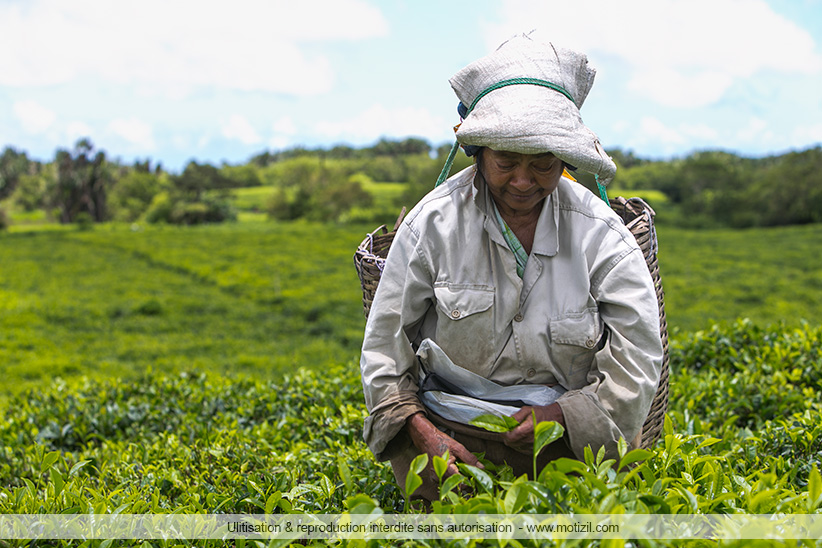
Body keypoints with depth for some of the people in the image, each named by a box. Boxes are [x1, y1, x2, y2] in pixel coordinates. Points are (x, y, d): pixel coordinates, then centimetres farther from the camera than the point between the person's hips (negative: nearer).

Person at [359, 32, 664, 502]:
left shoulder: (601, 234, -2)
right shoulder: (434, 223, -3)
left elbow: (638, 349, -3)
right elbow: (385, 340, 2)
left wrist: (565, 414, -17)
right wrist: (418, 429, -11)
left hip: (570, 426, 2)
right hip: (450, 422, -1)